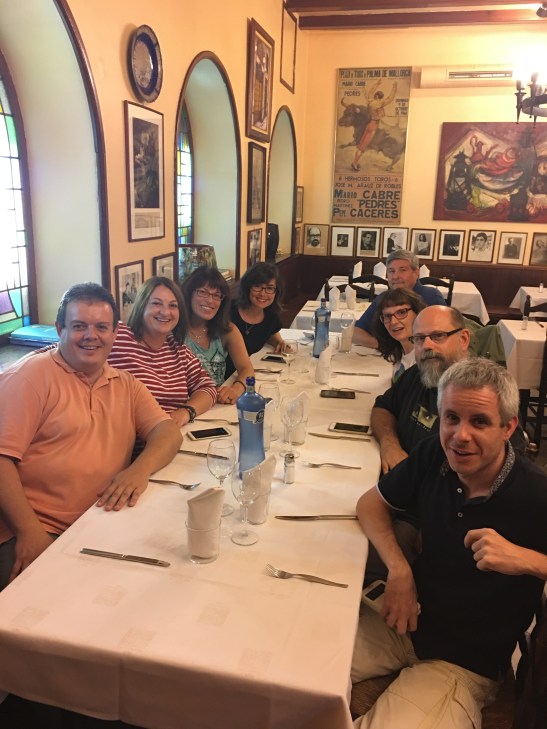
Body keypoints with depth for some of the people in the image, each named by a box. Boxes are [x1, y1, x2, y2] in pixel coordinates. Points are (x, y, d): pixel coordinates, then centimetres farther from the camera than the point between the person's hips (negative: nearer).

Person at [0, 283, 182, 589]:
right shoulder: (32, 375, -2)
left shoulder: (126, 385, 15)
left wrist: (141, 469, -17)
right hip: (31, 533, -5)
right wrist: (29, 530, -19)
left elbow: (168, 431, 5)